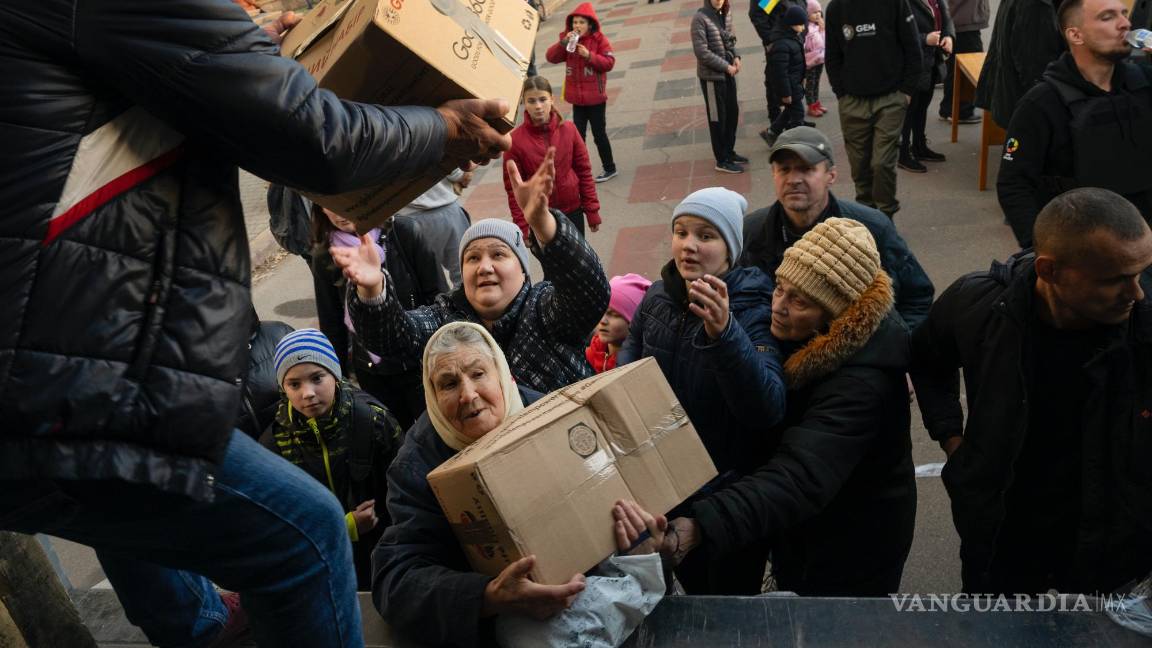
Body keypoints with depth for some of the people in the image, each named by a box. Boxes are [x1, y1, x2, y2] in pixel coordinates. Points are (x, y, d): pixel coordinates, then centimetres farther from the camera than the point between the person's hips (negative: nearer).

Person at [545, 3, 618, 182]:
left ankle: (609, 168, 17)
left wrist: (589, 55, -26)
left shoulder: (600, 39, -8)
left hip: (596, 98, -4)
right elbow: (550, 57, -5)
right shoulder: (567, 39, 3)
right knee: (578, 134, 10)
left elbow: (609, 63, -15)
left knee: (599, 134, 3)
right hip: (577, 98, 4)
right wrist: (563, 42, -20)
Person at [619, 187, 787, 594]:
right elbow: (630, 353, 12)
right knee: (692, 589, 27)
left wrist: (724, 333, -50)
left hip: (731, 491, -5)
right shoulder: (658, 297, -6)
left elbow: (769, 408, -36)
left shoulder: (753, 309, -22)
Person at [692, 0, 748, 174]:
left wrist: (736, 57, -3)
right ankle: (722, 161, 16)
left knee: (732, 113, 15)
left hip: (728, 74, 7)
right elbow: (701, 52, -20)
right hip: (711, 76, -7)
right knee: (718, 118, 4)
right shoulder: (700, 18, -17)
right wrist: (726, 66, -17)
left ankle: (729, 152, 33)